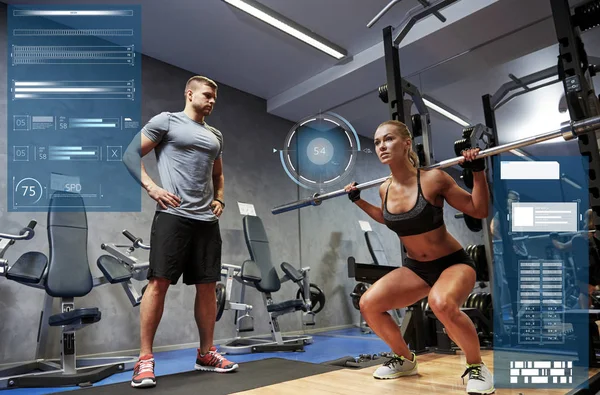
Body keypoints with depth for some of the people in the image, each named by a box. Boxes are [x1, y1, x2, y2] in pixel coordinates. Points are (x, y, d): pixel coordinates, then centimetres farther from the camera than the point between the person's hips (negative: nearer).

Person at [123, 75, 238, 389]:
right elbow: (131, 154, 0)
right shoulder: (166, 121, 4)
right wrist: (152, 188, -11)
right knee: (159, 282, -6)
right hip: (173, 215, -6)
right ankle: (145, 359, 6)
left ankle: (206, 354, 19)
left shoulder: (215, 135, 21)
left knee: (208, 286, 6)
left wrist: (220, 200, 12)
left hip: (207, 220, 6)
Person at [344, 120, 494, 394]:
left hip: (454, 263, -5)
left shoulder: (432, 179, -20)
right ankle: (405, 360, 15)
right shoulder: (385, 190, -5)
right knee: (368, 304, -11)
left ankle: (476, 367, -8)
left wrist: (477, 170, -22)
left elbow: (479, 210, -11)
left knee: (441, 303, -38)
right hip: (415, 267, 6)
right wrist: (358, 199, 15)